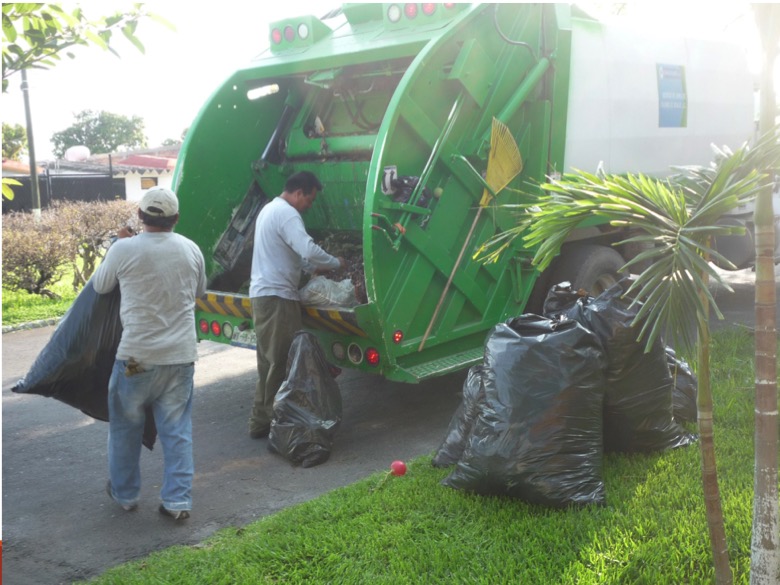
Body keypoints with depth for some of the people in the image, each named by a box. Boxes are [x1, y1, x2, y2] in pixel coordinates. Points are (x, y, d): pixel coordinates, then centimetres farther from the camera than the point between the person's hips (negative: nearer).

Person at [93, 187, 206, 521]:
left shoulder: (124, 249, -10)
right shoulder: (191, 249, 1)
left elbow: (100, 286, 8)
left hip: (137, 355, -3)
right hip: (181, 355, 3)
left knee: (126, 426, 16)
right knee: (177, 429, 10)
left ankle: (125, 493, 30)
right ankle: (177, 501, 10)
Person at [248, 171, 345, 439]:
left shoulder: (270, 209, 20)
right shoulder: (286, 213, -13)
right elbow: (308, 250, -25)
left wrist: (315, 267, 19)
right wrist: (336, 263, -9)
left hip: (263, 294, 11)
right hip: (277, 296, -11)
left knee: (269, 362, 14)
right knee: (283, 363, -6)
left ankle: (261, 422, 20)